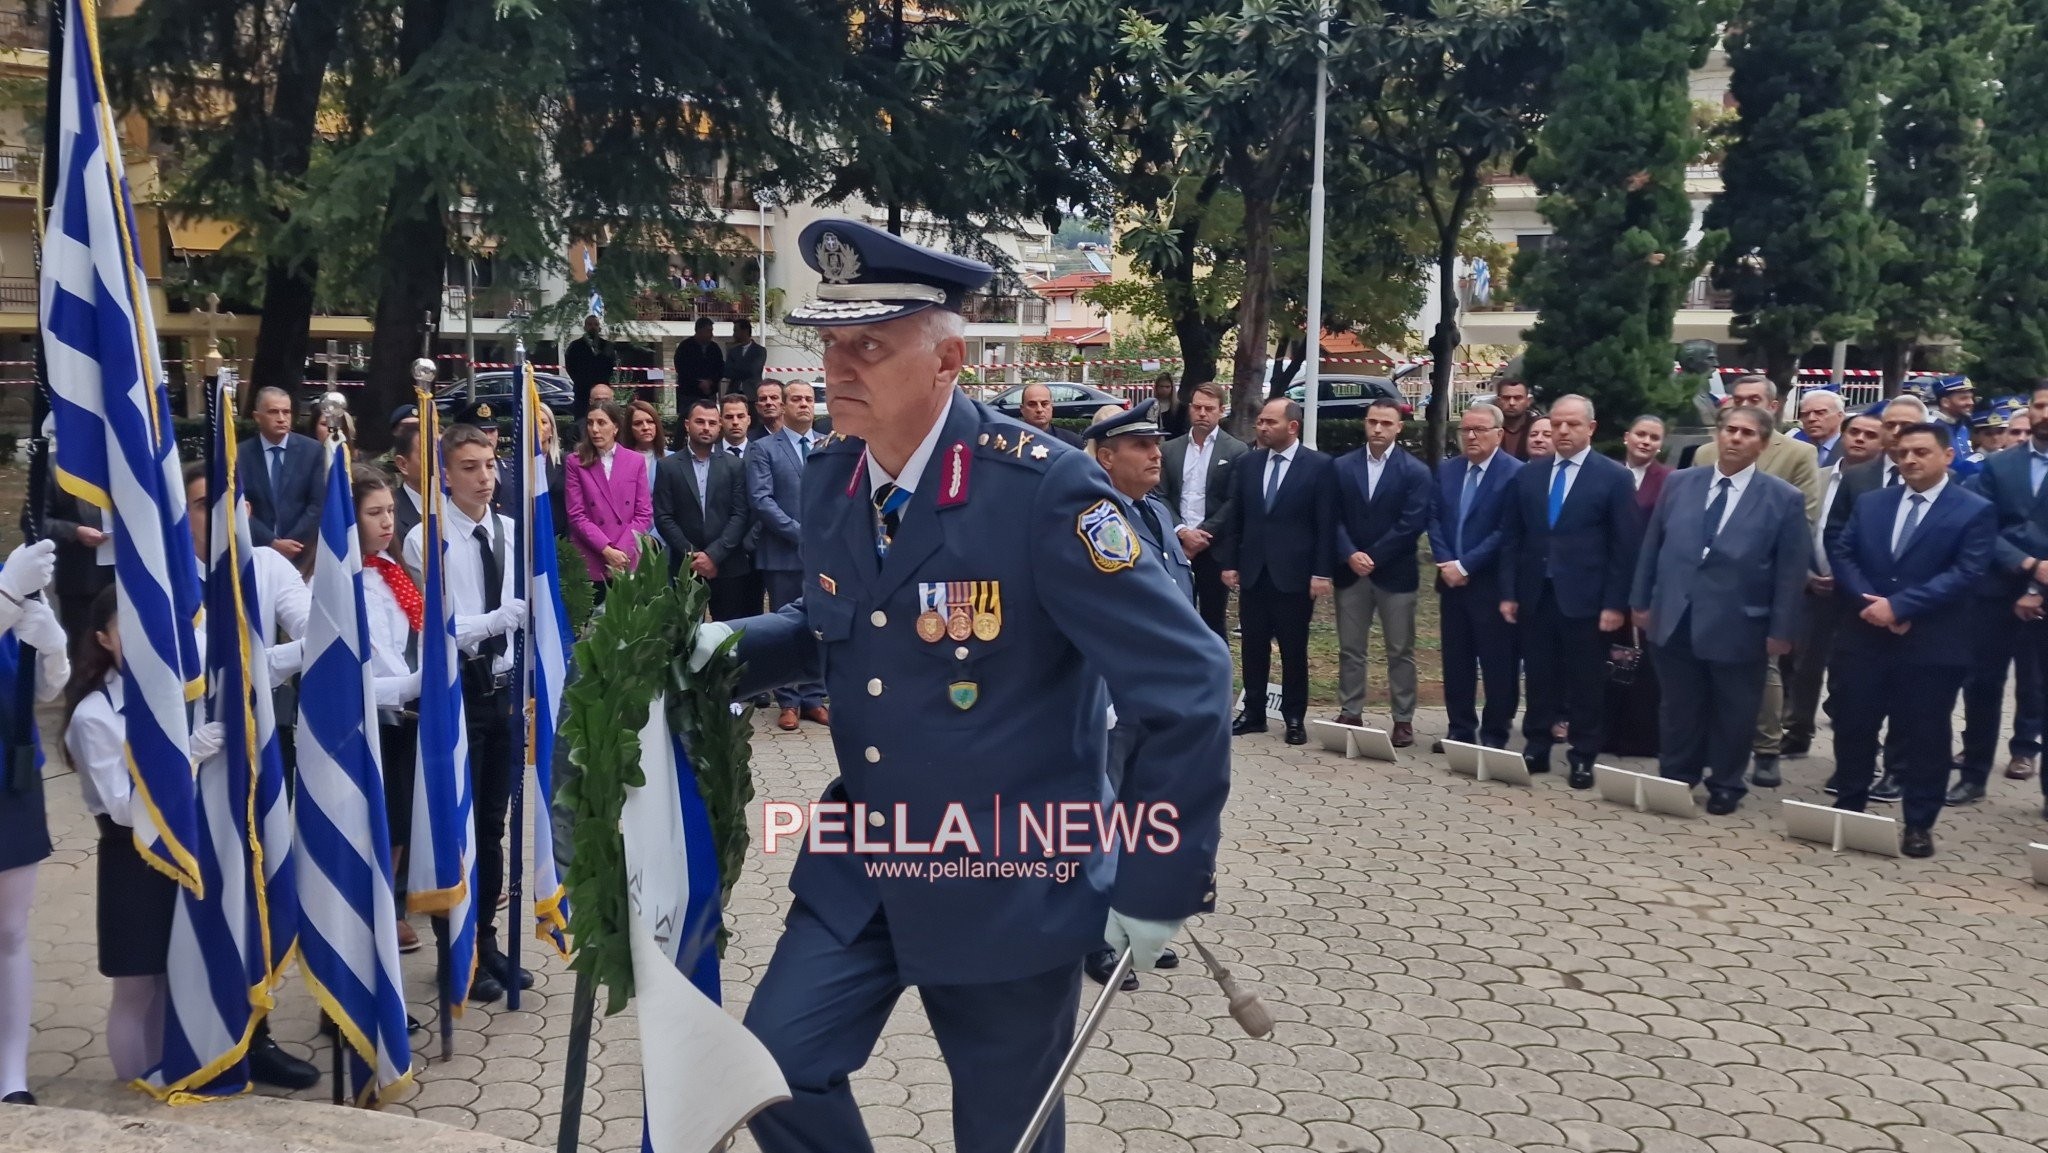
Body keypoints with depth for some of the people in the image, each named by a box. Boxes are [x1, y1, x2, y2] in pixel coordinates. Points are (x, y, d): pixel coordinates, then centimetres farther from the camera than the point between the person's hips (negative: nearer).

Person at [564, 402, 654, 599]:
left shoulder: (636, 461, 8)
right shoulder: (575, 463, 4)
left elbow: (644, 514, 4)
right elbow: (577, 515, -2)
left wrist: (621, 552, -8)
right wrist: (607, 550, -12)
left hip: (629, 563, 1)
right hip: (590, 565, -1)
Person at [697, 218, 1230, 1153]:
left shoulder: (1043, 488, -23)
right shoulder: (829, 479, -2)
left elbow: (1185, 685, -21)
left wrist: (1157, 887, -18)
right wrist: (732, 645, -4)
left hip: (1011, 887, -5)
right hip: (860, 872, 5)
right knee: (775, 1068, 5)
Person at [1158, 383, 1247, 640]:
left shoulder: (1237, 451, -1)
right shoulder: (1170, 449, 9)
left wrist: (1202, 535, -13)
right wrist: (1182, 532, -11)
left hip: (1215, 549, -3)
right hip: (1177, 546, 3)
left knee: (1213, 622, 4)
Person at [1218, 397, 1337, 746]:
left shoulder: (1320, 466, -4)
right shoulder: (1247, 463, 7)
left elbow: (1326, 524, -6)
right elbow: (1234, 518, 10)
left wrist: (1322, 572, -11)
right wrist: (1229, 562, 4)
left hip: (1294, 574, -4)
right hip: (1252, 571, 4)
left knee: (1294, 651, 5)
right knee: (1253, 647, 9)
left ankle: (1294, 718, 15)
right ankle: (1253, 712, 19)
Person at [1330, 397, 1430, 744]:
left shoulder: (1415, 472, -2)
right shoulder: (1342, 466, 6)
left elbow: (1411, 524, -9)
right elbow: (1335, 518, 1)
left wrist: (1372, 558, -13)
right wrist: (1350, 555, -14)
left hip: (1395, 573, -3)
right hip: (1350, 571, 3)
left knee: (1400, 651, 3)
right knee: (1350, 649, 8)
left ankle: (1403, 720, 9)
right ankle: (1349, 714, 16)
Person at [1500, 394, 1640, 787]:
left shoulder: (1615, 478, -3)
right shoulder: (1528, 475, 8)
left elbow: (1625, 546, -5)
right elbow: (1514, 539, 10)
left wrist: (1615, 604, -9)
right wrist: (1508, 592, 4)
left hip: (1583, 598, -3)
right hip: (1535, 595, 3)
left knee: (1585, 683, 5)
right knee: (1539, 678, 10)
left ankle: (1583, 758, 15)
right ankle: (1536, 749, 20)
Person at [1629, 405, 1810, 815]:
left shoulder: (1785, 499, -5)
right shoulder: (1678, 484, 4)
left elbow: (1791, 571, -6)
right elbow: (1652, 546, 9)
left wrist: (1781, 630, -8)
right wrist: (1641, 600, 6)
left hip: (1738, 628, -2)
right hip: (1674, 620, 2)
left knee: (1732, 715, 12)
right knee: (1678, 709, 13)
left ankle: (1725, 786, 29)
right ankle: (1674, 779, 29)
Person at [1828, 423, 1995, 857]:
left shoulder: (1975, 511, -4)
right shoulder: (1870, 503, 10)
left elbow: (1965, 572, -13)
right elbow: (1841, 553, 5)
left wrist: (1899, 606, -18)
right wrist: (1870, 602, -12)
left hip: (1931, 646, -4)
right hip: (1864, 638, 4)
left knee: (1924, 737, 5)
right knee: (1853, 728, 10)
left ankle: (1919, 825, 17)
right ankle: (1848, 810, 25)